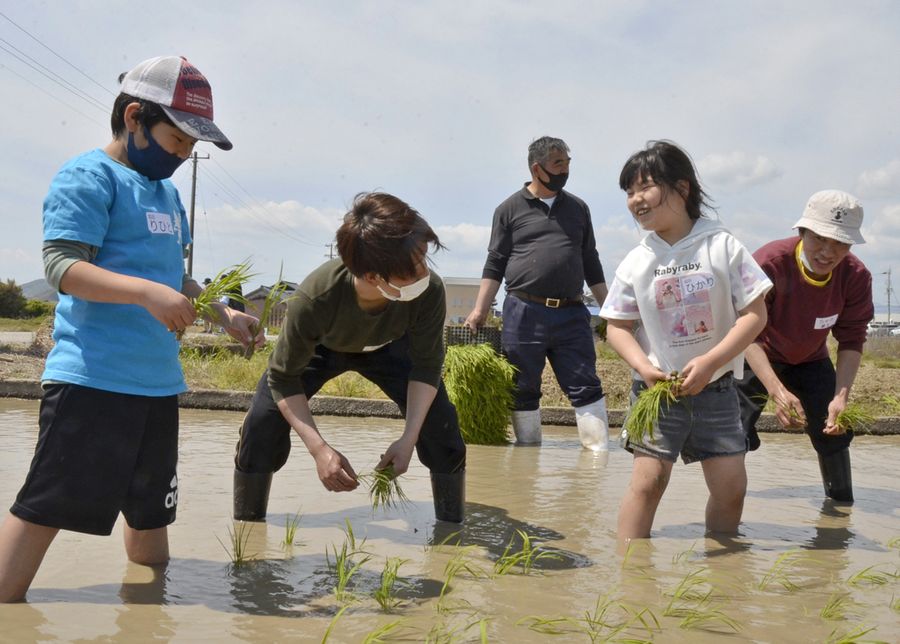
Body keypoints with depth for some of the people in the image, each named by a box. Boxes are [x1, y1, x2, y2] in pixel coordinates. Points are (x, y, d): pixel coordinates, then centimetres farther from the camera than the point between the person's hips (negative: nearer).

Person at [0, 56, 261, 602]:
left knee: (153, 511, 17)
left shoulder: (168, 192, 18)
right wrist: (147, 292, -31)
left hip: (159, 382, 9)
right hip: (91, 378, -8)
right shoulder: (89, 177, -8)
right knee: (46, 507, -8)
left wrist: (223, 313, 13)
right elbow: (61, 265, -19)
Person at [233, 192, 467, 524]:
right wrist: (319, 449, -42)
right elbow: (283, 378, -32)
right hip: (320, 347, -1)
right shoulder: (315, 297, -45)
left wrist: (409, 437, -34)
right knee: (264, 421, -18)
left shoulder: (429, 291, -40)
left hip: (387, 347, 2)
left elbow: (427, 365, -23)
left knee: (441, 422, -12)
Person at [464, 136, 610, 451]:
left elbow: (591, 263, 19)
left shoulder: (578, 208, 15)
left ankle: (598, 449, 1)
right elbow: (495, 264, 6)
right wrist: (479, 311, -1)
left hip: (571, 314, 2)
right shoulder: (510, 209, 6)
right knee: (523, 389, 4)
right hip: (523, 312, -2)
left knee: (586, 386, -2)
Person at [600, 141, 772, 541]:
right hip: (657, 388, 0)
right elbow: (617, 327, 2)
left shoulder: (723, 247, -5)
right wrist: (644, 367, -17)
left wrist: (709, 362, -18)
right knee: (648, 479, -8)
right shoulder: (636, 263, -1)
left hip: (715, 387, 0)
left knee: (731, 485, 4)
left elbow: (754, 314, -7)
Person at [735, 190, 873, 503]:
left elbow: (851, 341, -16)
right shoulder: (769, 263, -35)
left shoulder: (856, 276, -23)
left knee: (834, 431, 6)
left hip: (811, 360, 4)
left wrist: (841, 395, -32)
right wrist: (777, 391, -48)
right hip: (761, 360, -4)